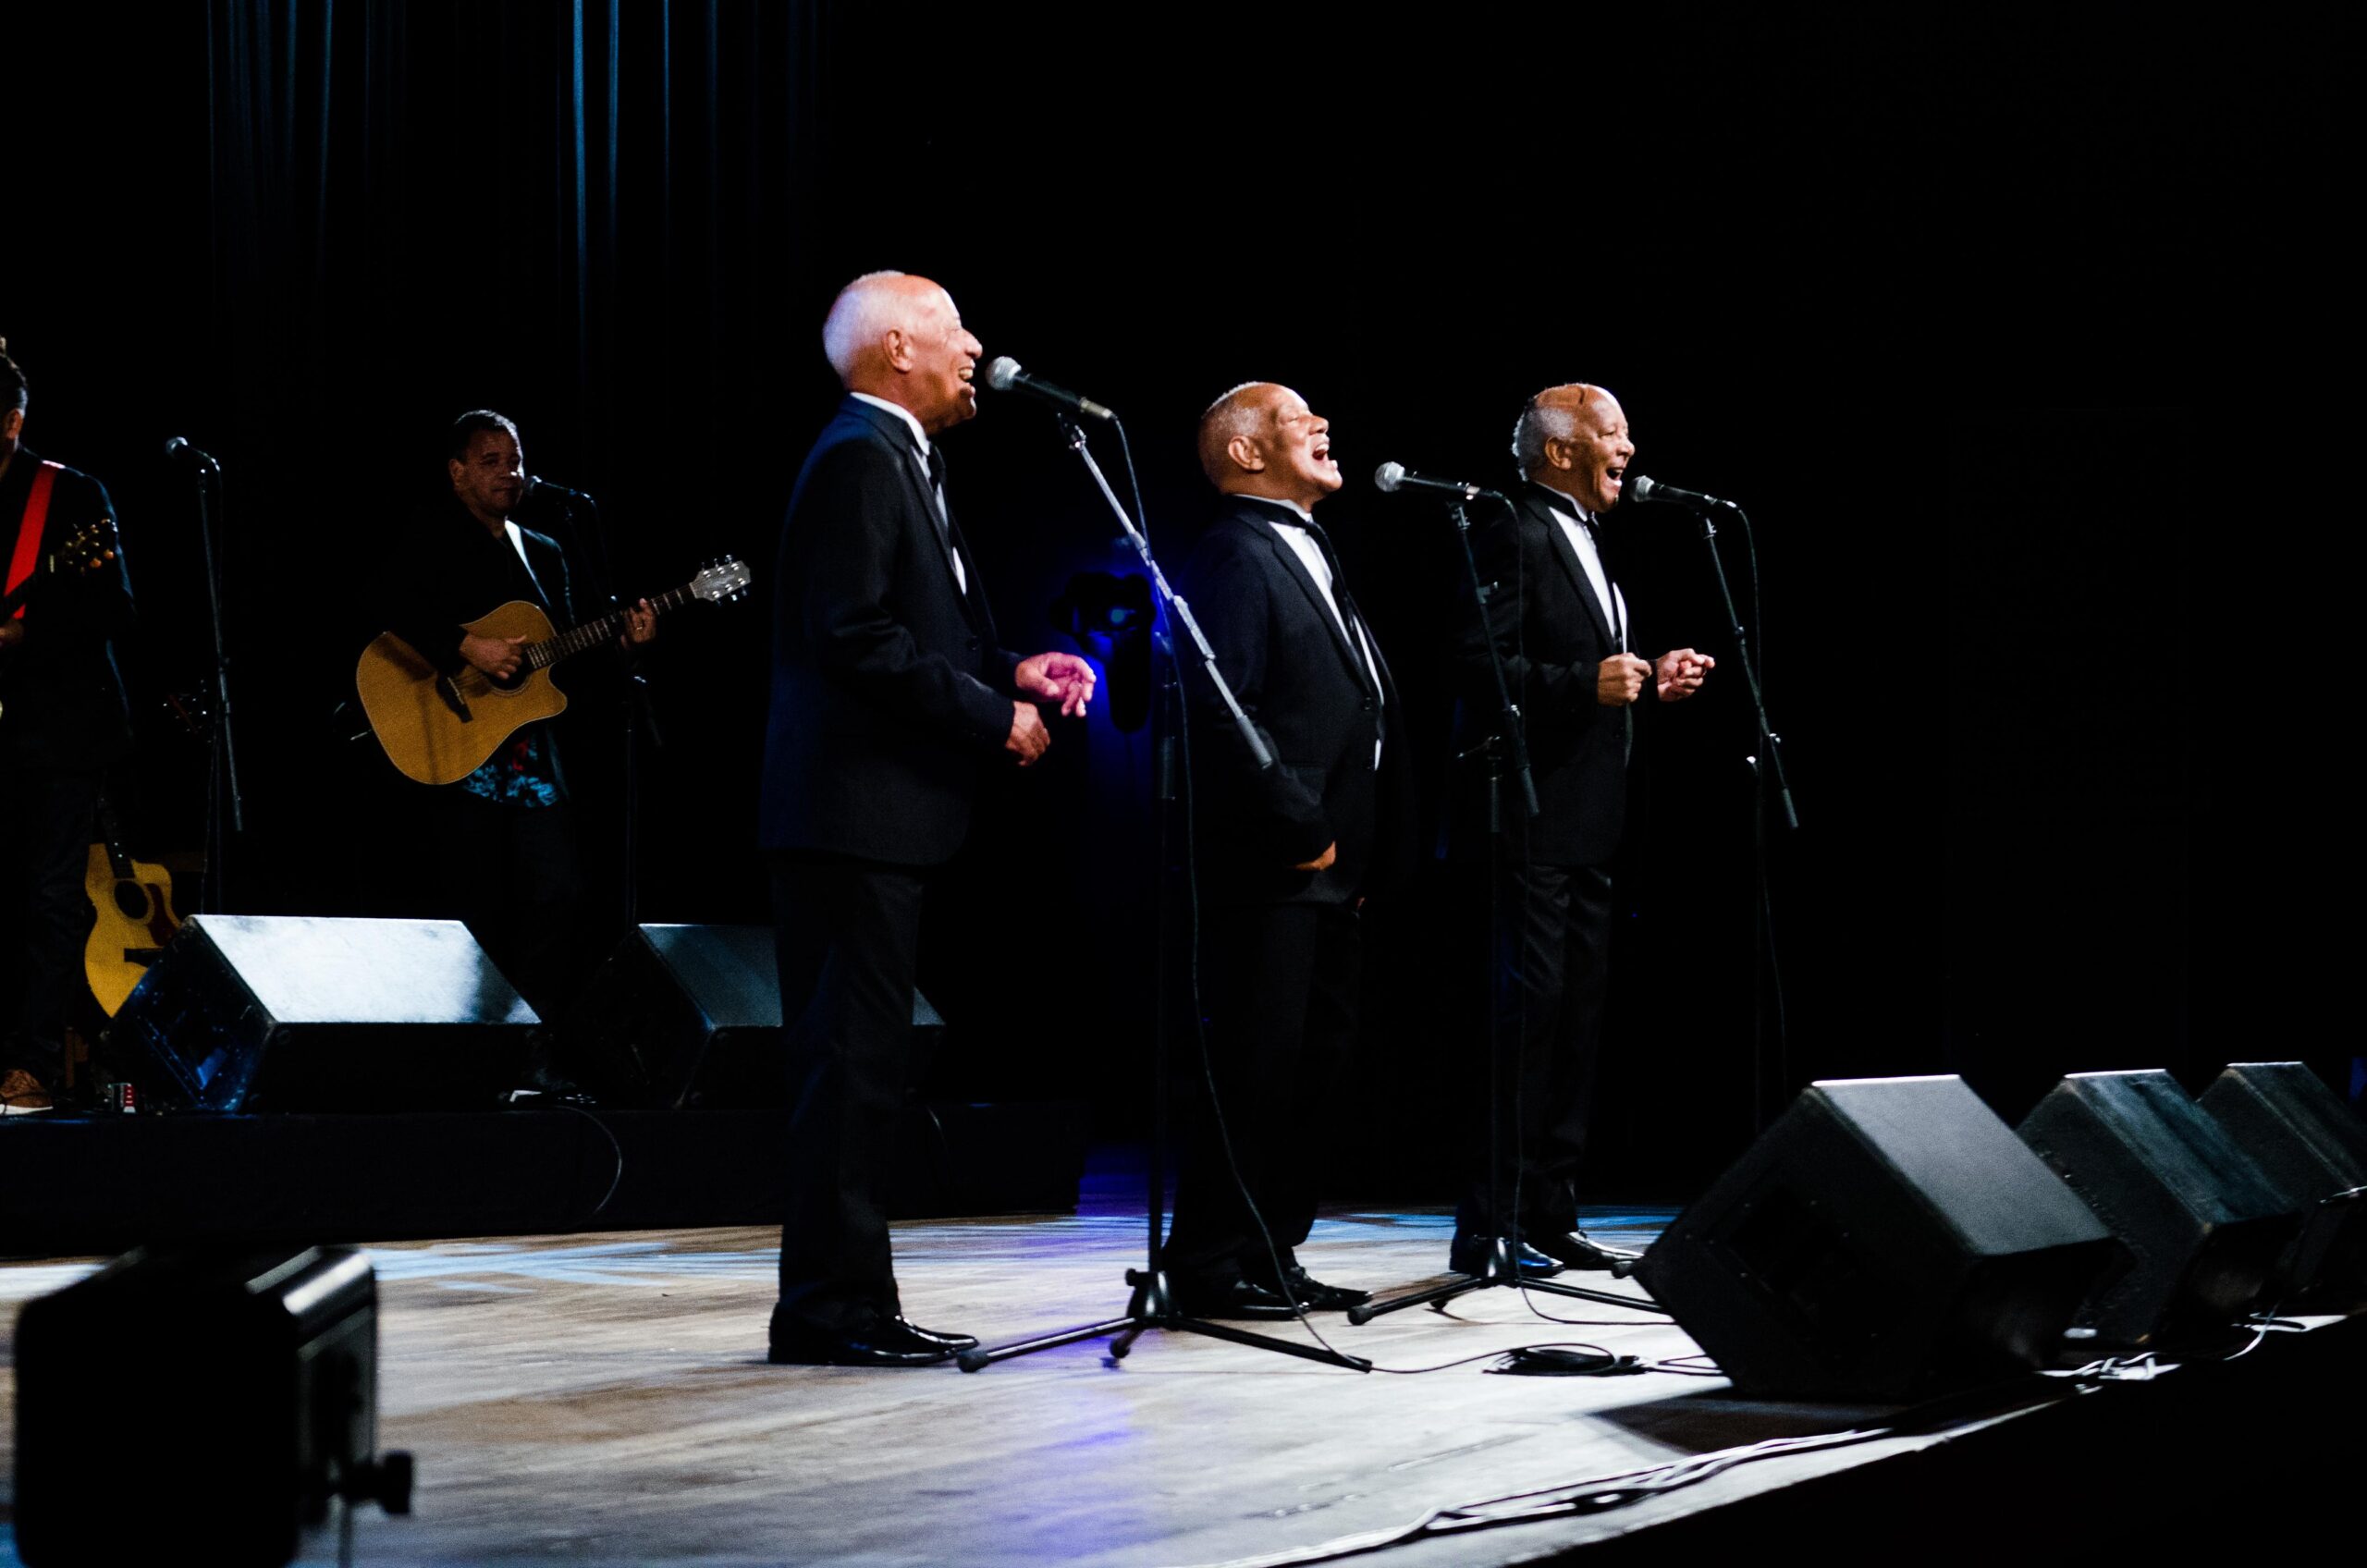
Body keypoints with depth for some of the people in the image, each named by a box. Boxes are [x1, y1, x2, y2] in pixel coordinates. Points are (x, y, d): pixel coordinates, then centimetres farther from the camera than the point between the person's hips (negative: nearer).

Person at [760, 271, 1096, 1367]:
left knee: (858, 1060, 12)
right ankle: (832, 1308, -5)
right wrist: (993, 716, -15)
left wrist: (1011, 671, 11)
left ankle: (846, 1302, 17)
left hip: (879, 813, 11)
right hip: (855, 811, -11)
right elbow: (856, 639, -21)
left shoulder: (894, 459, 21)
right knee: (852, 1059, -8)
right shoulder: (860, 458, -12)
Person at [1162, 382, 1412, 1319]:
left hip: (1329, 868, 10)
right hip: (1271, 872, -10)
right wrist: (1303, 829, -17)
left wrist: (1370, 854, 16)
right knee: (1256, 1069, -7)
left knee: (1313, 1066, 12)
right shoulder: (1235, 557, -10)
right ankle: (1209, 1267, 0)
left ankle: (1272, 1254, 20)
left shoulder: (1310, 554, 21)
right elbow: (1223, 712, -20)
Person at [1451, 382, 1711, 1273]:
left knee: (1577, 1019, 11)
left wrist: (1651, 680, 11)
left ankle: (1549, 1216, 17)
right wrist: (1588, 685, -26)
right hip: (1534, 823, -10)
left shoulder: (1584, 546, 20)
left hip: (1586, 827, 10)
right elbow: (1482, 668, -19)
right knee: (1529, 1011, -10)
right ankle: (1487, 1228, -7)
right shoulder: (1514, 540, -10)